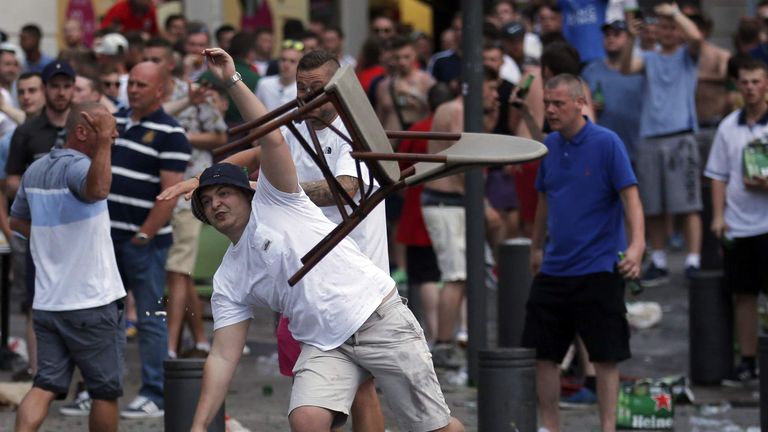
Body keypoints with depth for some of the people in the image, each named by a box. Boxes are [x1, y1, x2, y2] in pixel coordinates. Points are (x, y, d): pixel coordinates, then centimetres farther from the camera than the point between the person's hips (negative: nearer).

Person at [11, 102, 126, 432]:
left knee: (46, 385, 4)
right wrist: (103, 142, -44)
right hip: (92, 302, -7)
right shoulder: (77, 166, -17)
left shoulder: (35, 170, 11)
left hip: (47, 302, 7)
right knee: (106, 390, 7)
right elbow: (97, 189, -42)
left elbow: (17, 220, 26)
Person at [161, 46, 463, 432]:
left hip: (379, 317, -4)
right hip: (323, 346, 4)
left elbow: (273, 138, -11)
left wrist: (234, 82, -19)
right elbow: (223, 356, 6)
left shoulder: (274, 203, 3)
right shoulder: (227, 281, 11)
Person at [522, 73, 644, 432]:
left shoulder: (606, 143, -10)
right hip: (554, 269, 6)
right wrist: (537, 247, 25)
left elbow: (630, 196, -15)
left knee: (605, 358, -2)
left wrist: (637, 244, -29)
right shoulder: (549, 146, 8)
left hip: (597, 268, -6)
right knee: (543, 354, 5)